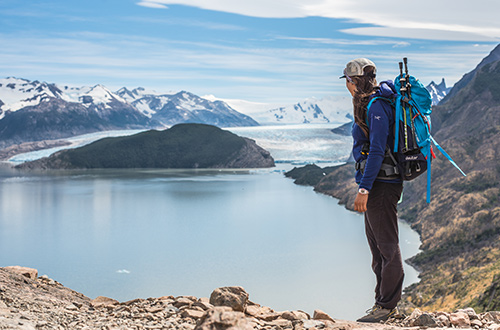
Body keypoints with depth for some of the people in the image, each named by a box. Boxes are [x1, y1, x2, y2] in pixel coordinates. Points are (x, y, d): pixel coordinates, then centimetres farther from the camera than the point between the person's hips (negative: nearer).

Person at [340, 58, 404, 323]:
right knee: (377, 244, 15)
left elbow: (377, 151, -22)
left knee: (387, 245, -4)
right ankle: (384, 302, 24)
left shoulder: (377, 106, -15)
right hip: (376, 184, 11)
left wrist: (364, 189, -25)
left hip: (381, 184, -11)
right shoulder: (369, 104, 16)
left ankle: (387, 306, 3)